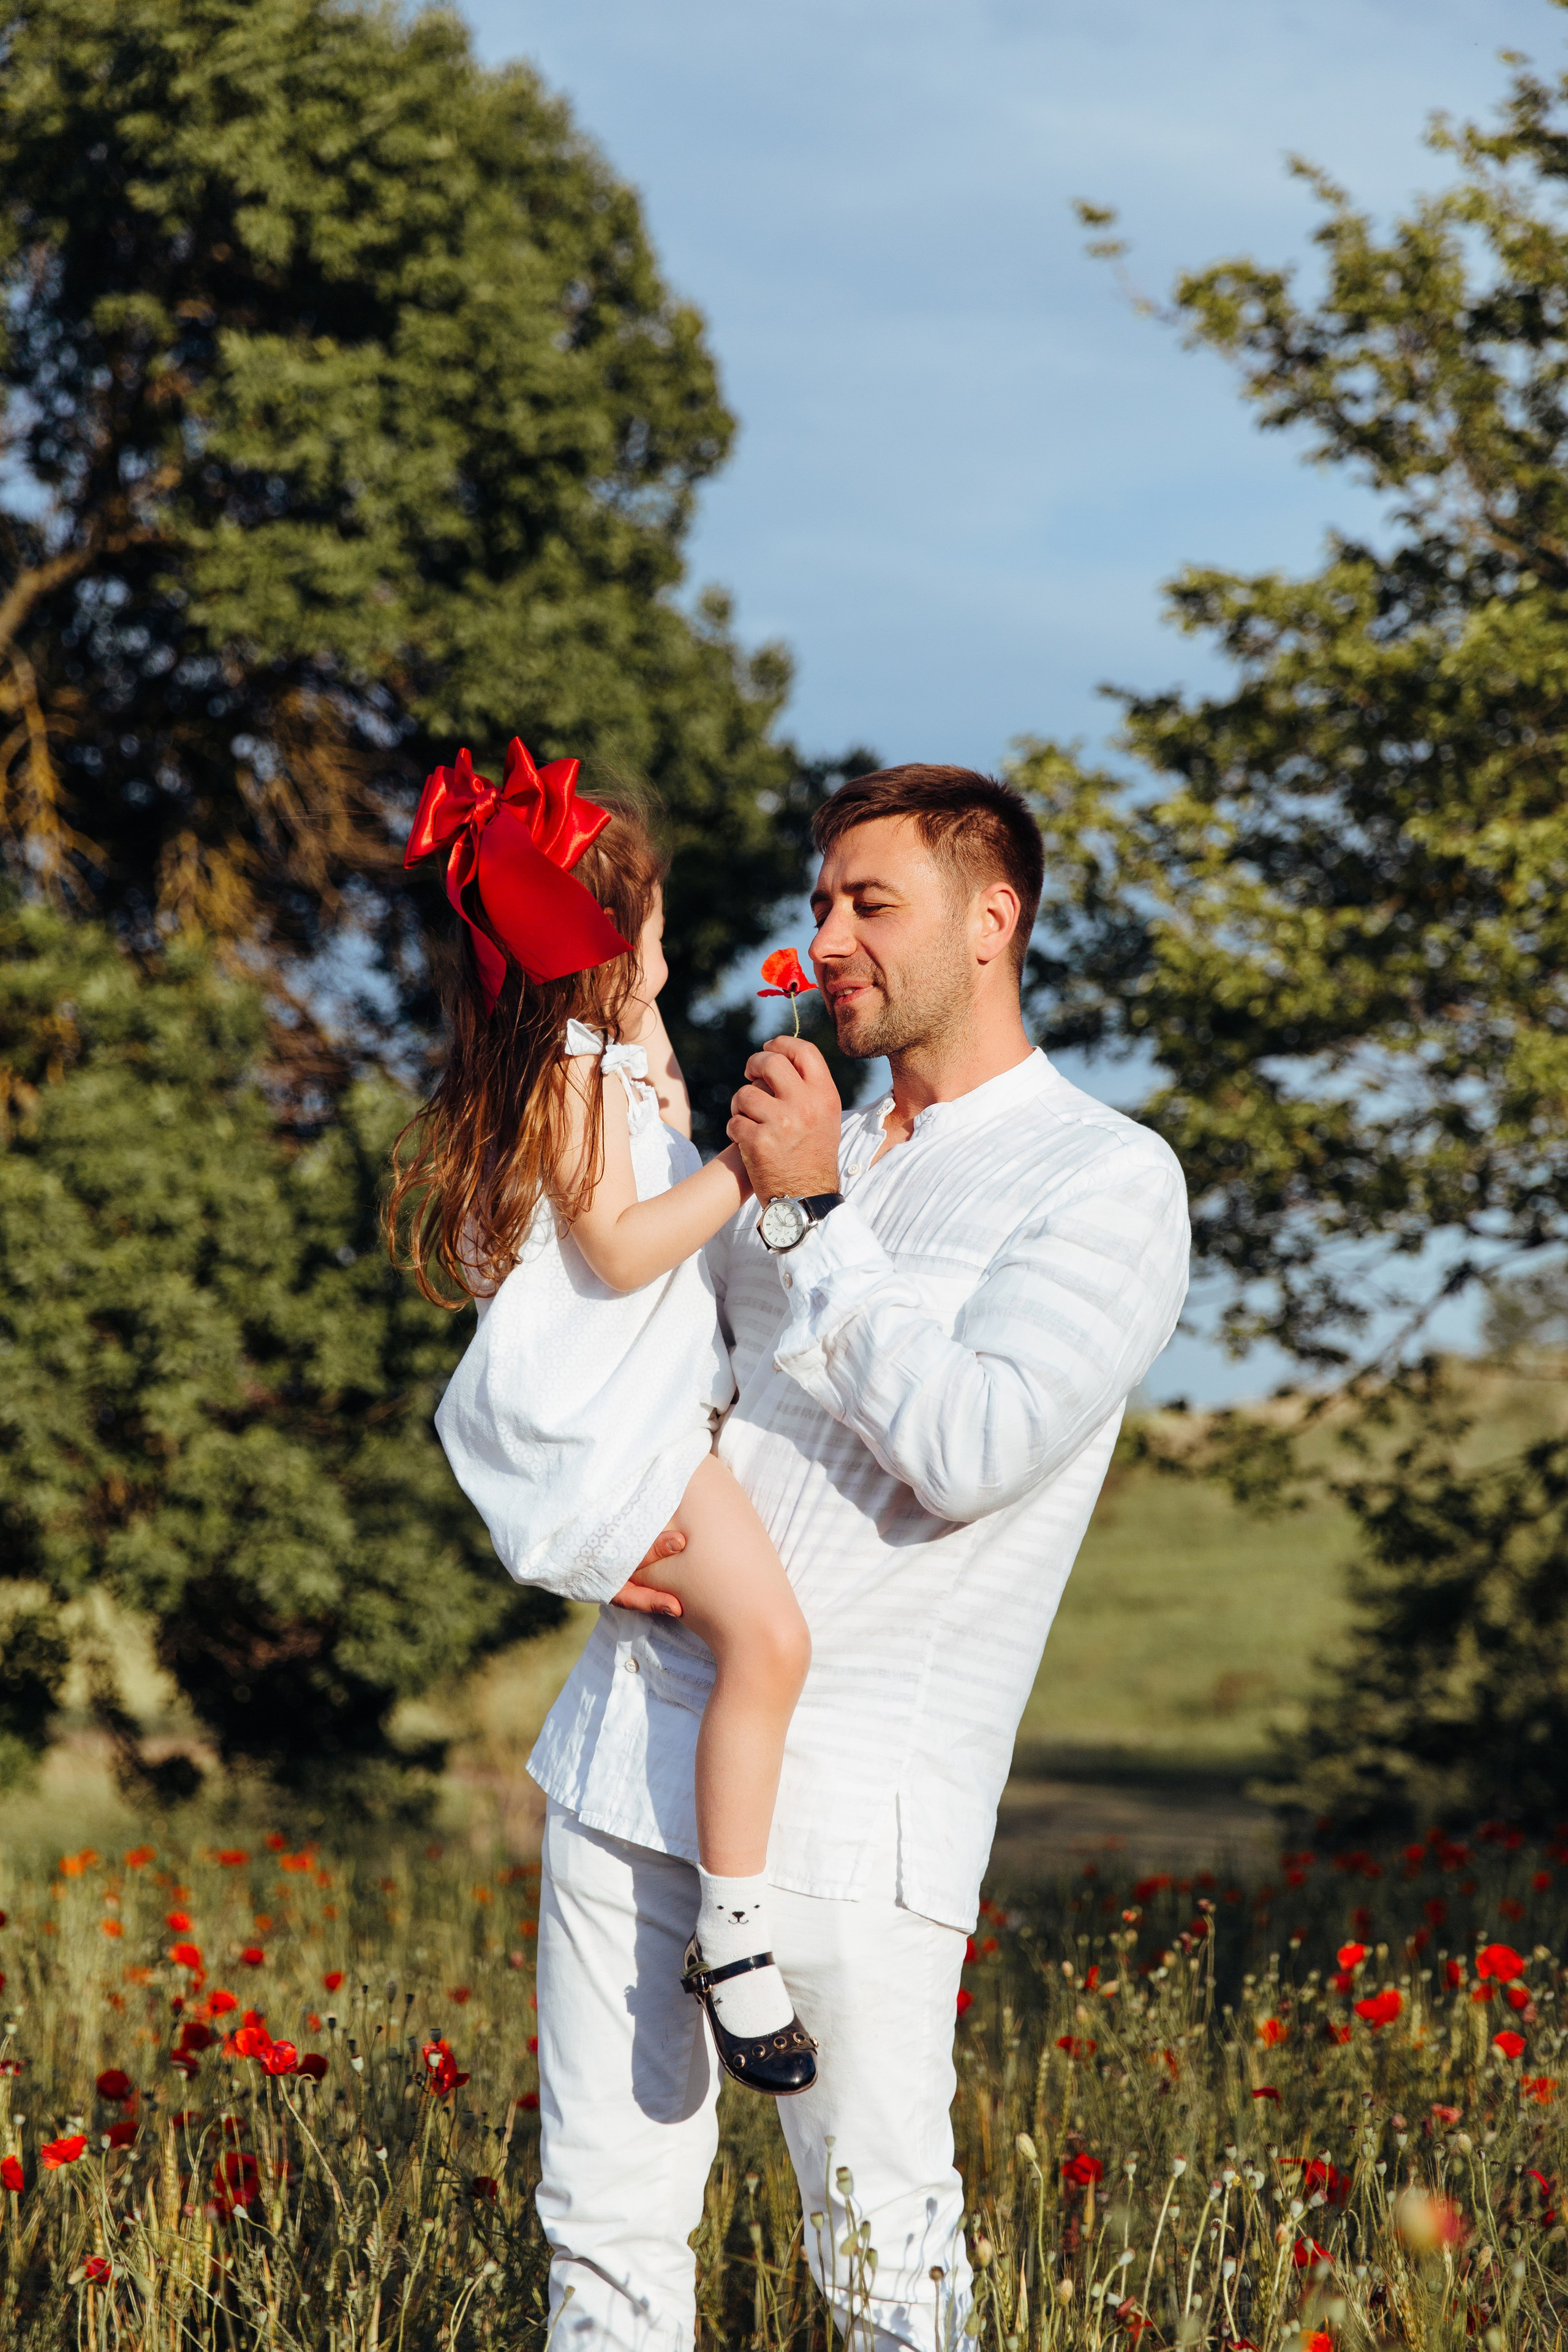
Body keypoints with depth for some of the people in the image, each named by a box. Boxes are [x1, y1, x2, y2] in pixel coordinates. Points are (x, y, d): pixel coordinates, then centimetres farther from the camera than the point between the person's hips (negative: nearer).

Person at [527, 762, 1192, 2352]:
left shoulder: (1109, 1182, -3)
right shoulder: (797, 1152, 19)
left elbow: (969, 1450, -15)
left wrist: (810, 1219, -11)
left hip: (849, 1794, -6)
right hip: (632, 1737, 6)